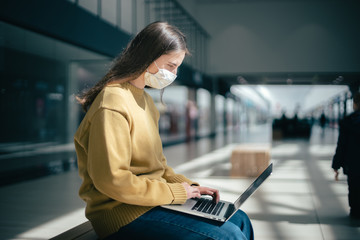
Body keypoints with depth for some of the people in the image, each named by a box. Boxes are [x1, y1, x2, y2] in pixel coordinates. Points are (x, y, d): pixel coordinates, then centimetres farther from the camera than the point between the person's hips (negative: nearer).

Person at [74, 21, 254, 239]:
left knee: (239, 220, 6)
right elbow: (112, 180, -24)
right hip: (124, 214, -9)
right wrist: (174, 192, -16)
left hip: (150, 202, 10)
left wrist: (187, 186, 5)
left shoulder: (145, 100, 16)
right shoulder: (112, 104, -17)